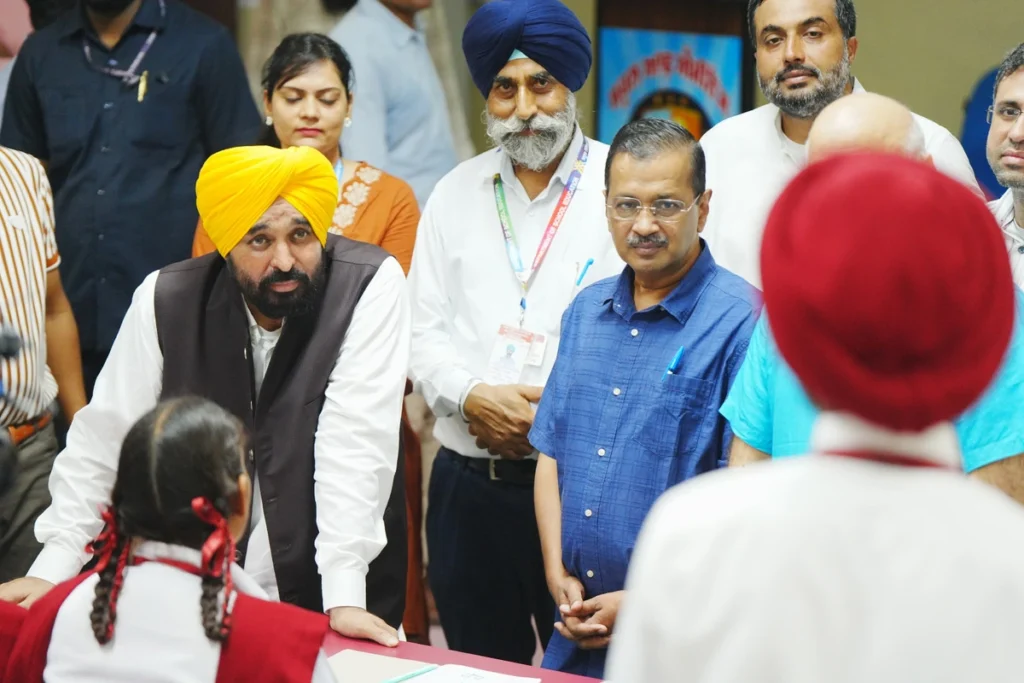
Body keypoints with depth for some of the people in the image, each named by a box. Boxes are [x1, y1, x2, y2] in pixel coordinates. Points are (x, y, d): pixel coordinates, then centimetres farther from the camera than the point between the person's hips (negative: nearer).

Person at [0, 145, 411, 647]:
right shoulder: (166, 300, -7)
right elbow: (104, 440, -1)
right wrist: (53, 569, -6)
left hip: (317, 591, -2)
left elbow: (357, 440, -19)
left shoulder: (369, 285, -13)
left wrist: (344, 597, -24)